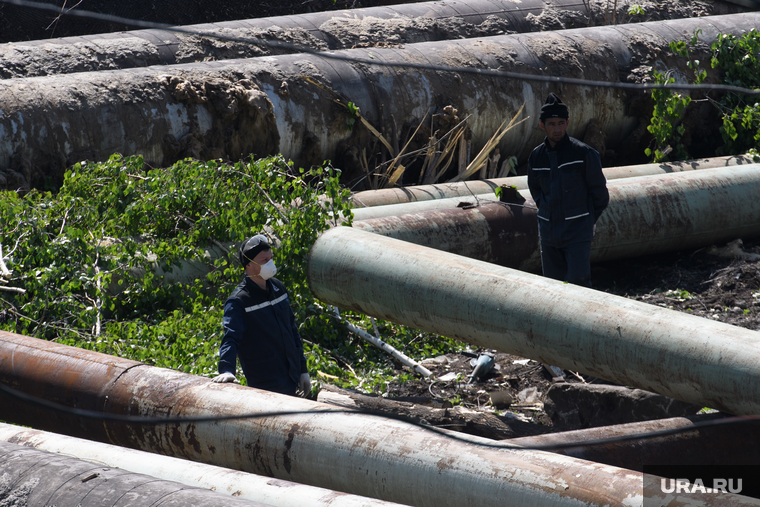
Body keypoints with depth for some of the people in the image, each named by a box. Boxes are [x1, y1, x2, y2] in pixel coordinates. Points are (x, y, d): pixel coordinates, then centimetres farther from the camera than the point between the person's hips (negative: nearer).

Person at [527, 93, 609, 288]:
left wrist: (589, 219, 6)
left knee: (578, 281, -15)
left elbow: (599, 192, 1)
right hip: (548, 233, 5)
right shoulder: (536, 156, 5)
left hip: (578, 233, -5)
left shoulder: (584, 153, -8)